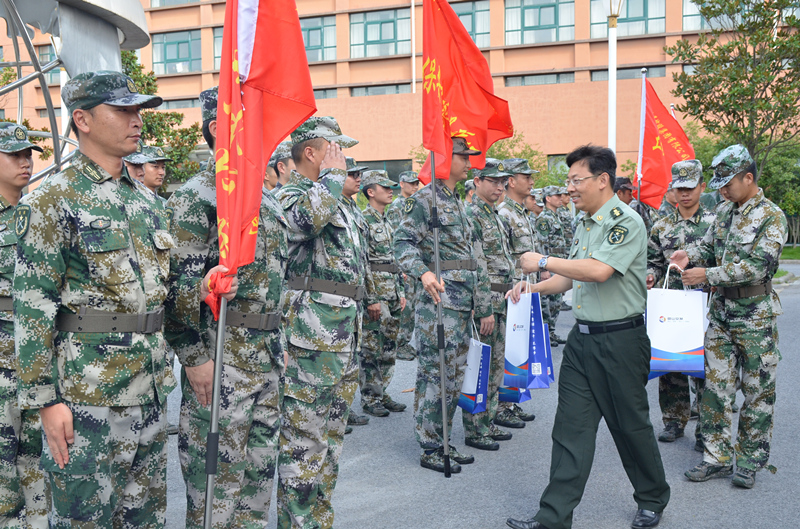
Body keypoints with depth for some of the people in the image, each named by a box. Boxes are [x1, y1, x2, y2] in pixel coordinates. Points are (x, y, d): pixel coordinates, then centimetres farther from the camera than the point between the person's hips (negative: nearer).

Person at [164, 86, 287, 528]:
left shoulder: (265, 198, 14)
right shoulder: (194, 199, -12)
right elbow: (178, 285, -17)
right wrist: (194, 357, -18)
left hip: (268, 356, 8)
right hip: (219, 358, -8)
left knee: (259, 466, 17)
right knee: (215, 473, 3)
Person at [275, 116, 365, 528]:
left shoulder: (338, 201, 19)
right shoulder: (287, 195, -7)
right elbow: (309, 217, -34)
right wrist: (333, 173, -15)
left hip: (345, 338, 9)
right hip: (311, 338, -9)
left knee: (331, 437, 16)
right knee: (304, 441, -3)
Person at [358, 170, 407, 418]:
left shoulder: (386, 222, 16)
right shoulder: (363, 220, -11)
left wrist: (401, 291, 15)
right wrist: (371, 299, -19)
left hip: (392, 293, 9)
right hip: (375, 292, -9)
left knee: (389, 347, 12)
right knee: (371, 348, -1)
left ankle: (381, 393, 22)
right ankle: (369, 398, 10)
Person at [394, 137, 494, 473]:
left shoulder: (458, 203, 20)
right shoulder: (425, 199, -7)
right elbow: (403, 242, -17)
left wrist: (484, 306, 20)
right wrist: (423, 272, -36)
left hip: (463, 303, 9)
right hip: (438, 299, -9)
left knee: (453, 377, 13)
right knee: (435, 376, -3)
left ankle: (442, 442, 24)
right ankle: (429, 449, 8)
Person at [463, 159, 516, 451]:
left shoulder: (494, 215, 17)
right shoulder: (471, 215, -13)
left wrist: (504, 300, 20)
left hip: (499, 302, 10)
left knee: (496, 366, 15)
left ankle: (487, 424, 26)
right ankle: (474, 431, 8)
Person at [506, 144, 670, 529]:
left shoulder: (626, 222, -14)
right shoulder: (585, 225, 12)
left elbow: (598, 270, -27)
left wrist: (543, 262, -18)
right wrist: (533, 288, 6)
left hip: (620, 339, -7)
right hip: (582, 338, 7)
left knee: (630, 424, 9)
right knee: (571, 427, 5)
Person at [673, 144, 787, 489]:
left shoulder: (771, 217, -12)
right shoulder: (725, 211, 9)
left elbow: (757, 265, -21)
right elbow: (710, 246, 18)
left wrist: (708, 274, -23)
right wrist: (691, 255, -4)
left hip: (755, 317, -6)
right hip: (721, 310, 6)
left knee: (758, 391, 5)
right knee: (716, 386, 6)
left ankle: (750, 461, 18)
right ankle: (718, 457, 16)